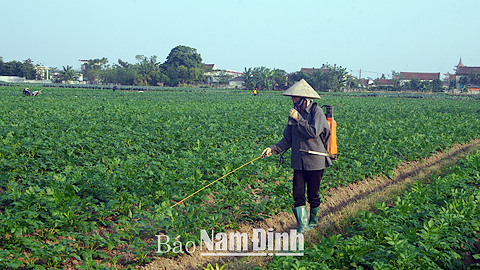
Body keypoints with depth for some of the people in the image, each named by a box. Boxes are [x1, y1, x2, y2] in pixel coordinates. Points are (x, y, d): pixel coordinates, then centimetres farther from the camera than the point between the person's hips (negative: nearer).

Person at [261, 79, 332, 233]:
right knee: (298, 194, -3)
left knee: (313, 194, 7)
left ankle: (314, 220, 29)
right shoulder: (294, 113, 9)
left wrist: (298, 119, -19)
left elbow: (313, 132, -24)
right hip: (298, 161, 5)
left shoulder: (317, 112, -9)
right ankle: (302, 224, 2)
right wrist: (273, 149, -3)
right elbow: (288, 139, 10)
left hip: (315, 161, -5)